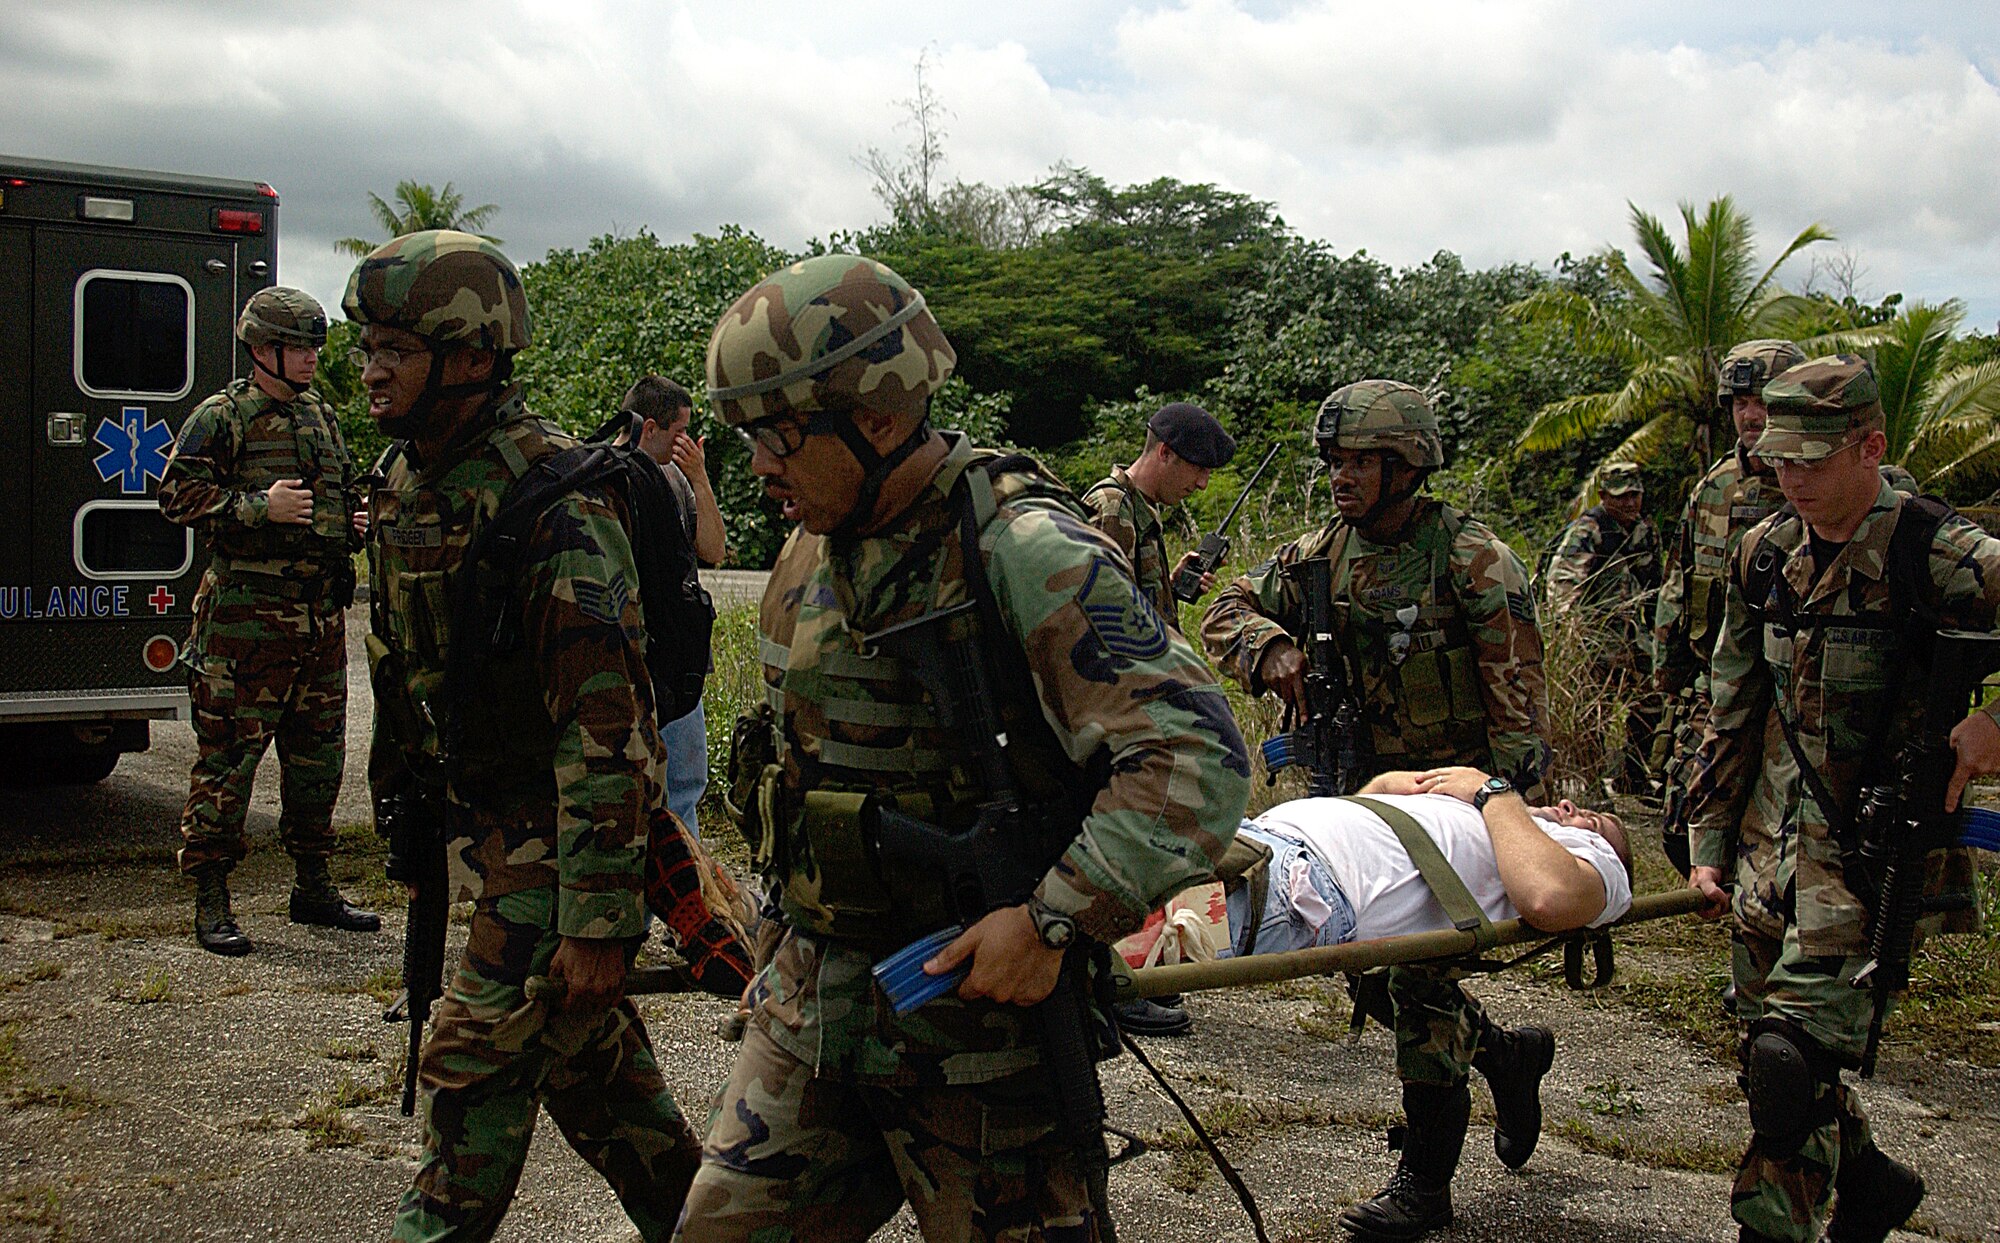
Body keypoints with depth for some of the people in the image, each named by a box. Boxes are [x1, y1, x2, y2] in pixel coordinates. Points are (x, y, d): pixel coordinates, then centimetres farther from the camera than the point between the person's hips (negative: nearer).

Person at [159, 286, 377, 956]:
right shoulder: (221, 417, -4)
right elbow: (178, 493, -11)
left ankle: (313, 885, 24)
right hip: (245, 612, -7)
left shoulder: (321, 415, 17)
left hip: (321, 613, 7)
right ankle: (211, 902, 2)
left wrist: (356, 520, 8)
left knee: (318, 751, 12)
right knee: (228, 754, -4)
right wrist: (259, 506, -20)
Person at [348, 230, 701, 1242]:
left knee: (476, 1064, -3)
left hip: (559, 825, -9)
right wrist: (401, 812, 21)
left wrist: (597, 917, -27)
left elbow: (606, 720, -27)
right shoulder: (404, 481, 5)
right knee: (585, 1053, 18)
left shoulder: (554, 503, -24)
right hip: (479, 816, 9)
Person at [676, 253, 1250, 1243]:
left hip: (976, 988, -7)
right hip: (811, 993, 7)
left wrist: (1053, 919, -29)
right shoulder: (810, 551, 8)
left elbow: (1196, 753, -26)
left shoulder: (1025, 553, -19)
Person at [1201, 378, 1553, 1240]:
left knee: (1422, 967, -8)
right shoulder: (1325, 553, 3)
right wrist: (1269, 649, -15)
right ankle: (1504, 1052, 36)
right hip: (1371, 789, 7)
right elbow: (1228, 611, 7)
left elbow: (1518, 699, -14)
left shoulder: (1471, 559, -14)